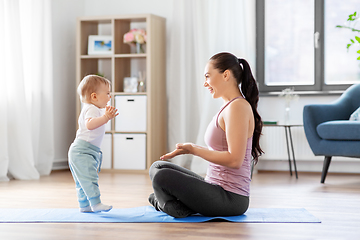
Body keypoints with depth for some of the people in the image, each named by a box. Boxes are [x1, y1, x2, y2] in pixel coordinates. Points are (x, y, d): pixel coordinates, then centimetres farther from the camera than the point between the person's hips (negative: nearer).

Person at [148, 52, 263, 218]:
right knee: (158, 167, 18)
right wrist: (189, 149, 9)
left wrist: (194, 150, -15)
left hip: (230, 198, -11)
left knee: (162, 177, -26)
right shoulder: (230, 106, 15)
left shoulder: (238, 107, -16)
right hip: (218, 188, 11)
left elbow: (234, 160, -23)